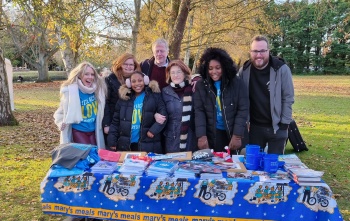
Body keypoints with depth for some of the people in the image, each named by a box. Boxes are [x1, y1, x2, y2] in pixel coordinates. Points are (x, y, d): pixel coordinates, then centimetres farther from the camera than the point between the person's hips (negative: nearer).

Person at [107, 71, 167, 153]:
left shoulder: (154, 96, 1)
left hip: (148, 144, -2)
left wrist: (154, 130, -16)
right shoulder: (124, 98, 8)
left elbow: (163, 115, -4)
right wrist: (112, 141, 3)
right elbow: (116, 121, 10)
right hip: (126, 144, 3)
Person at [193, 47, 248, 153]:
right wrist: (201, 136, -14)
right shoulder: (200, 85, 1)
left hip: (232, 134, 0)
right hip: (211, 134, 0)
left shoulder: (237, 83, -2)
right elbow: (199, 112, -4)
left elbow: (243, 110, -5)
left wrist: (237, 135, -13)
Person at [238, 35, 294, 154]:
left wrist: (284, 124, -8)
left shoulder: (282, 69, -12)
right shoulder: (244, 71, -4)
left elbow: (288, 98, -7)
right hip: (255, 127, 3)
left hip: (276, 126, -2)